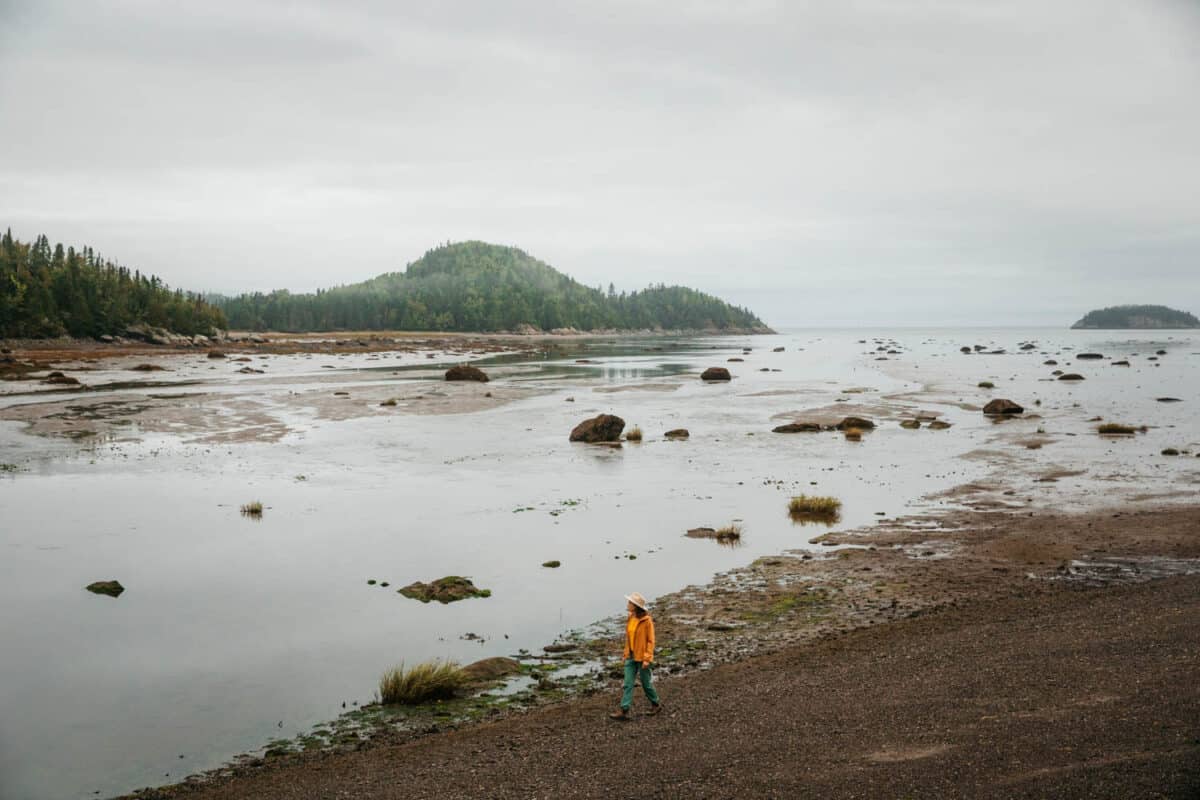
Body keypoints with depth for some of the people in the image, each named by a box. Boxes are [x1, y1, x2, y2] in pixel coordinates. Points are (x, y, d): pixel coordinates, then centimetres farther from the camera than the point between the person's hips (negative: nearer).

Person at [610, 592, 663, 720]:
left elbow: (650, 641, -13)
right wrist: (626, 654, 12)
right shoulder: (630, 619, 4)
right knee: (628, 684, 2)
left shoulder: (646, 621, -15)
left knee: (646, 683, 8)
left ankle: (656, 704, 29)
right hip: (631, 656, 6)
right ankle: (624, 710, 1)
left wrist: (647, 658, -16)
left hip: (642, 657, -6)